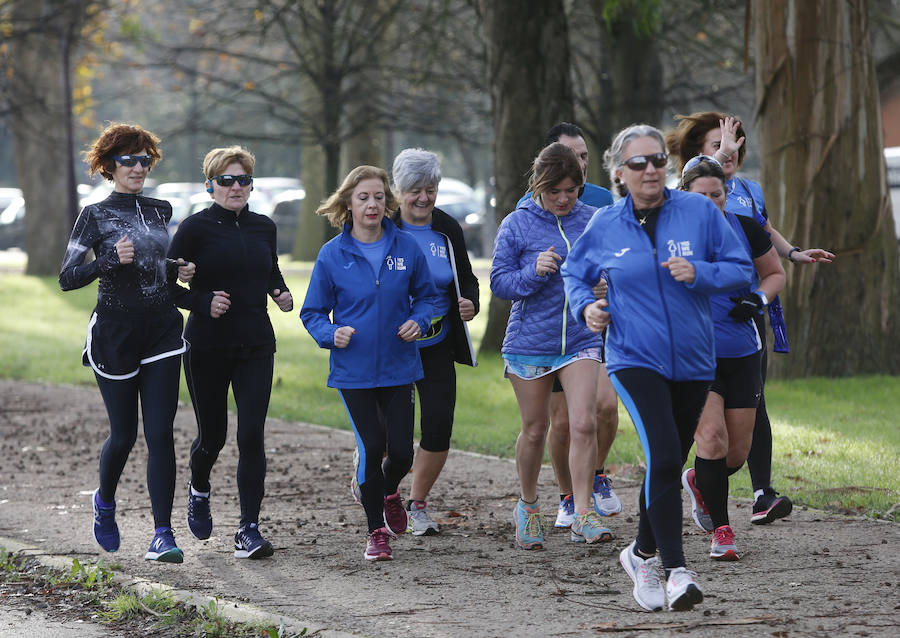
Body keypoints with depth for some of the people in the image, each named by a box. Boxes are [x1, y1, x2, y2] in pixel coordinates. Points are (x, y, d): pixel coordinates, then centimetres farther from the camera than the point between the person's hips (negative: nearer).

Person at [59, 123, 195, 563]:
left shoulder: (161, 211, 11)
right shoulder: (95, 216, -3)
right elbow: (67, 277, -9)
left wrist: (177, 271, 6)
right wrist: (112, 261, -23)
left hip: (162, 330, 3)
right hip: (115, 332, -3)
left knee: (160, 433, -7)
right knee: (124, 434, 5)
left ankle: (162, 534, -7)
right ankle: (104, 502, 36)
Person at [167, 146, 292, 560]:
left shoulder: (263, 228, 7)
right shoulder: (196, 228, -7)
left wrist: (281, 293, 5)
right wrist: (204, 304, -20)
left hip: (256, 346, 3)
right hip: (207, 347, -3)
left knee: (251, 436, -8)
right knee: (213, 435, 8)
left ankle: (249, 531, -7)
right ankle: (199, 491, 43)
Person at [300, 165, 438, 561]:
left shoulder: (406, 247, 1)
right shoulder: (332, 254, -3)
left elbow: (426, 295, 14)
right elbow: (312, 313, 3)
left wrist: (418, 321, -7)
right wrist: (332, 333, -17)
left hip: (398, 367, 2)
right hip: (353, 370, -2)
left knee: (401, 451, -1)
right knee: (371, 446, -7)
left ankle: (389, 491, 36)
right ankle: (376, 531, 11)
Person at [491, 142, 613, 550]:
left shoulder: (592, 221, 2)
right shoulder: (518, 224, -4)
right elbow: (499, 282, -4)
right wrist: (534, 272, -21)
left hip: (580, 341, 1)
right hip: (529, 342, -1)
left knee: (584, 424, -13)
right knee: (534, 429, 10)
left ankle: (582, 517, -9)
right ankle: (528, 507, 31)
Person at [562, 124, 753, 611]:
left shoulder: (700, 211, -3)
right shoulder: (605, 226, -1)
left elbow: (741, 268, 0)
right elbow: (574, 273, 16)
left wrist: (699, 273, -18)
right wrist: (585, 306, -4)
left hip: (693, 361, 3)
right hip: (635, 359, -2)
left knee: (669, 464, 15)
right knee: (663, 455, -21)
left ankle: (642, 553, 37)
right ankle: (677, 571, -20)